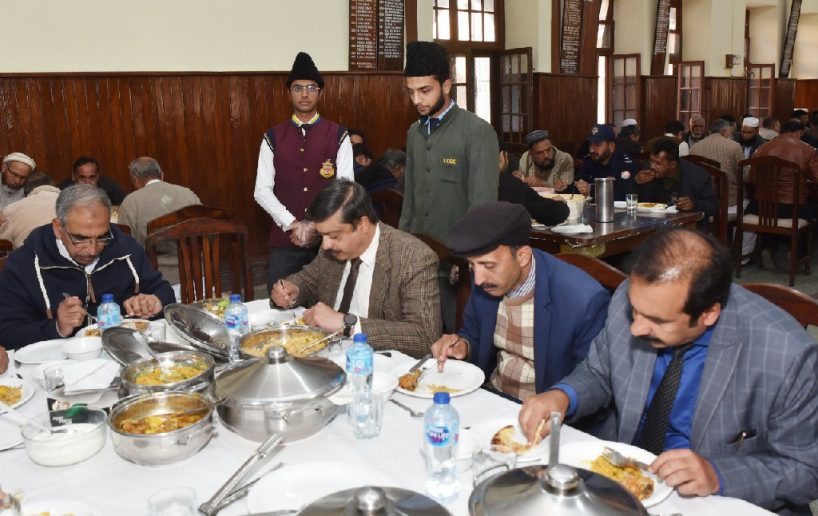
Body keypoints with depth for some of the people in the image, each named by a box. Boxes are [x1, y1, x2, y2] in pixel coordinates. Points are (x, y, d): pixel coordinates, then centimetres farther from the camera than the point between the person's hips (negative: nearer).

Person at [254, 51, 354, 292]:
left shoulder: (338, 136, 2)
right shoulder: (273, 138, 5)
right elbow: (262, 191, 0)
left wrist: (316, 226, -13)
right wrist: (293, 225, -12)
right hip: (284, 239, 1)